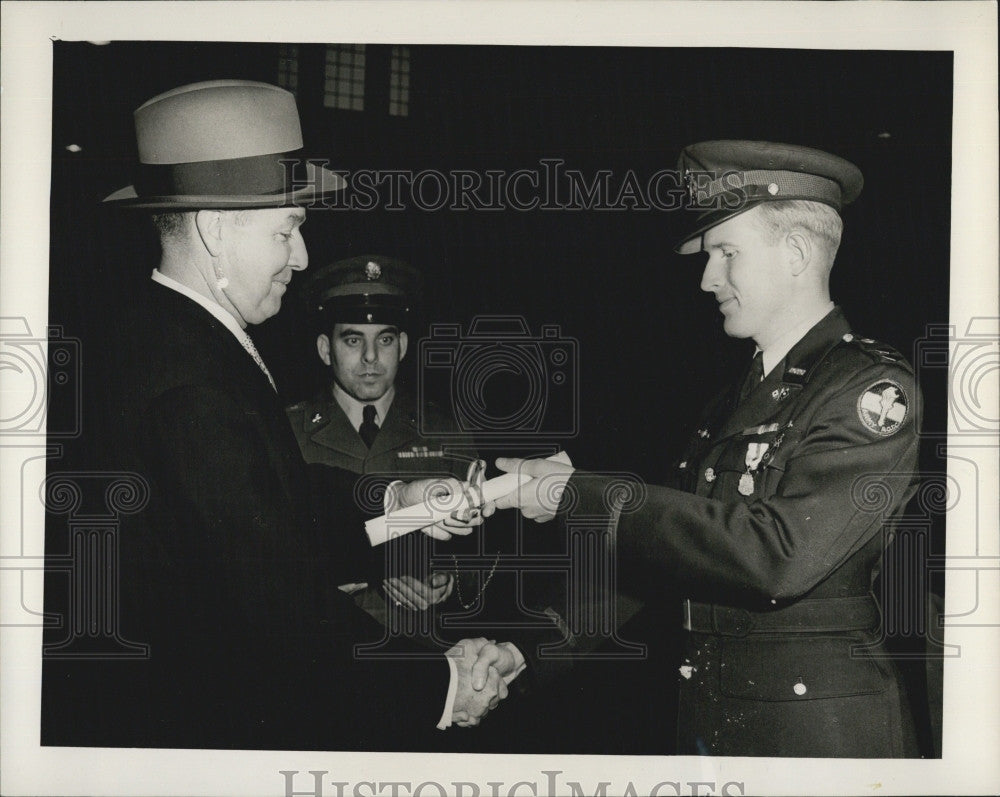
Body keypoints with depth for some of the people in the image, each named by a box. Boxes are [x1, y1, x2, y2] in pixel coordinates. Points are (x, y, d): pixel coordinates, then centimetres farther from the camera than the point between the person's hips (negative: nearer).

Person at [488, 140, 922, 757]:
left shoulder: (875, 392, -13)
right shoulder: (738, 399, 12)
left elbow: (779, 552, -26)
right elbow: (664, 556, 14)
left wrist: (582, 496, -22)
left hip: (818, 731, -7)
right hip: (708, 725, 7)